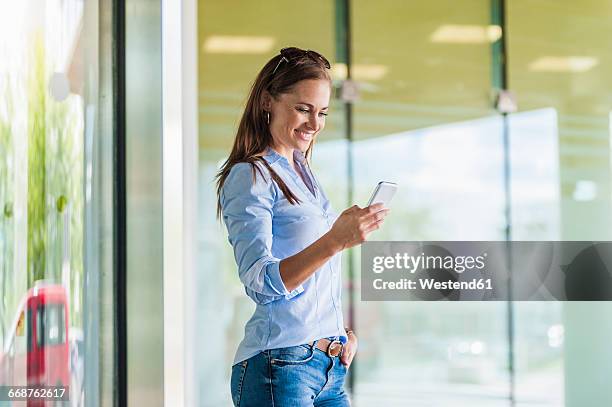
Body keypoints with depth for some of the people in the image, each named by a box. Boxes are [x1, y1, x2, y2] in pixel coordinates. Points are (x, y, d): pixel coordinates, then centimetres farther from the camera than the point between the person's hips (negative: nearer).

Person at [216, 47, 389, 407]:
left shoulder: (303, 173, 16)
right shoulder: (249, 177, -9)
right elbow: (262, 282, -19)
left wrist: (342, 331, 9)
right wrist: (334, 241, -31)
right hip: (280, 367, -8)